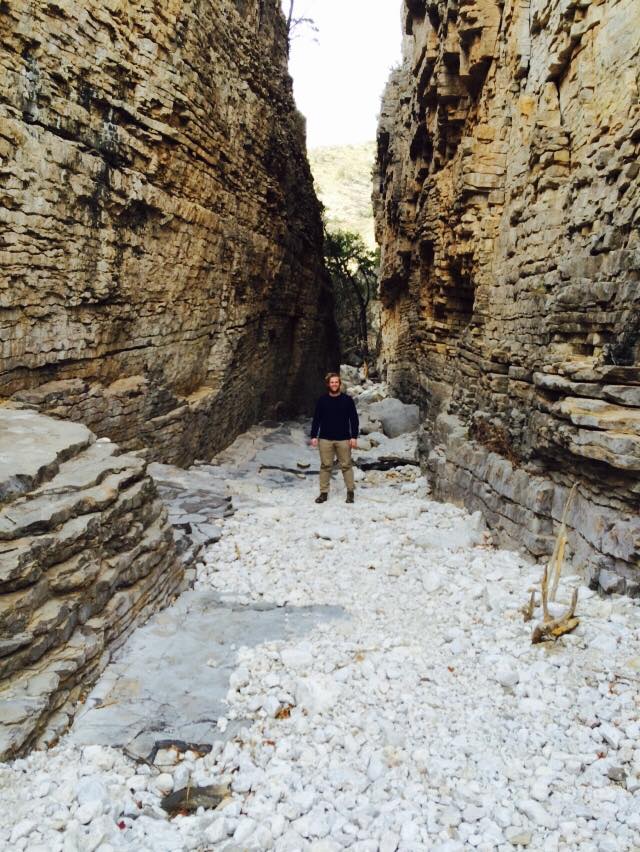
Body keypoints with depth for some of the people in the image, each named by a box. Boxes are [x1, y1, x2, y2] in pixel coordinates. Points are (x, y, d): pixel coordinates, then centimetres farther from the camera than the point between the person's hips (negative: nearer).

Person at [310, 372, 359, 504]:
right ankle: (324, 493, 10)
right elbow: (316, 419, 7)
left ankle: (350, 492, 11)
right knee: (325, 466, 3)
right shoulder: (322, 400, 5)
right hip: (325, 439, 1)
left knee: (346, 465, 2)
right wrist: (314, 436, 0)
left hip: (343, 439, -1)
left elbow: (354, 419, 2)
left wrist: (354, 437, -4)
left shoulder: (347, 400, 2)